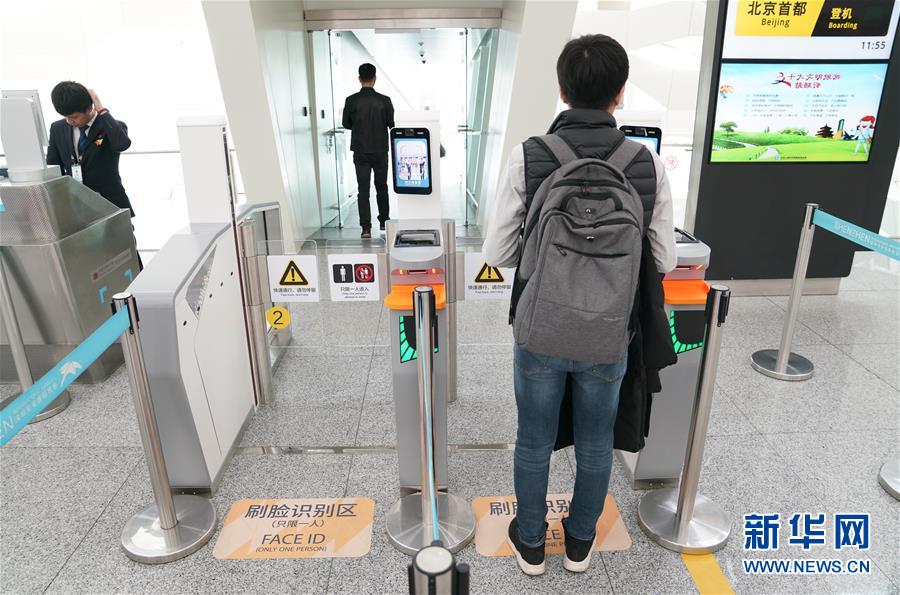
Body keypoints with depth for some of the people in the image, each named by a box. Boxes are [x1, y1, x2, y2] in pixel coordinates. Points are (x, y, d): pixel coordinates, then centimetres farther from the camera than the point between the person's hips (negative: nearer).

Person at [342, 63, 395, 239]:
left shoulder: (351, 100, -7)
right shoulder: (384, 100, -9)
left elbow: (346, 124, 3)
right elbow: (392, 124, -3)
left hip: (361, 152, 0)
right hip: (381, 151, 0)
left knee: (363, 190, 2)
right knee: (382, 187, 16)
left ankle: (366, 228, -5)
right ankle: (384, 221, 27)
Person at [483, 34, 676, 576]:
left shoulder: (527, 157, -14)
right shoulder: (648, 164, -10)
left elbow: (497, 254, -10)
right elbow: (663, 261, -5)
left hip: (540, 332, -1)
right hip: (609, 336, 1)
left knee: (535, 444, 18)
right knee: (596, 444, 21)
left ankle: (532, 544, 38)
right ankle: (580, 542, 42)